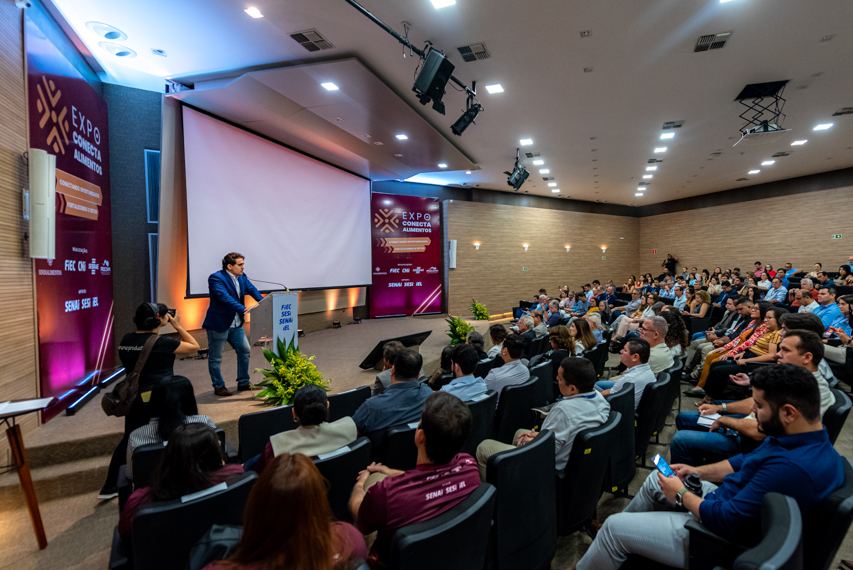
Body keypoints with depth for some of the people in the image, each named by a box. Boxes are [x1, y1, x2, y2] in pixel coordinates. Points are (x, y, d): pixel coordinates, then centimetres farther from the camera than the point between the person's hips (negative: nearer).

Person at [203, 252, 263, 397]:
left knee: (245, 350, 11)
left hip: (235, 324, 8)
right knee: (215, 357, 4)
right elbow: (224, 297, -29)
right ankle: (219, 386, 20)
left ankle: (243, 382, 25)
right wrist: (243, 309, -40)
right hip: (218, 324, -8)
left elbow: (253, 291, -1)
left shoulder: (242, 278, 7)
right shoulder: (216, 278, -17)